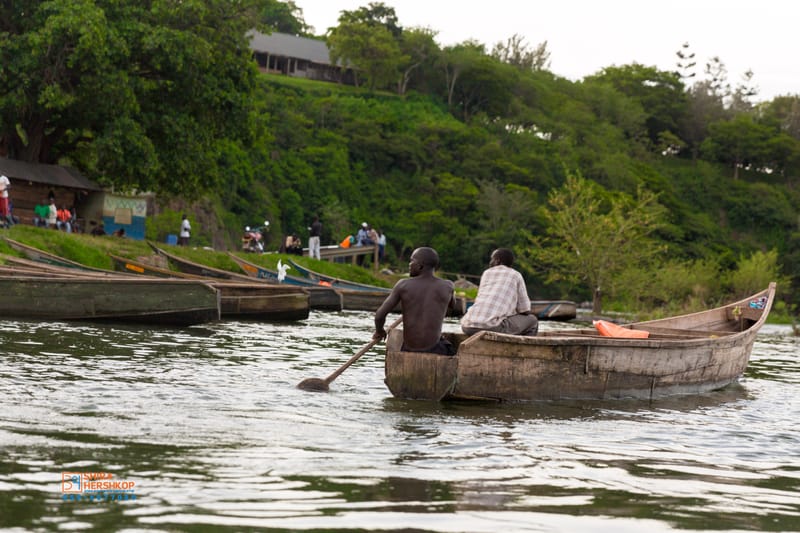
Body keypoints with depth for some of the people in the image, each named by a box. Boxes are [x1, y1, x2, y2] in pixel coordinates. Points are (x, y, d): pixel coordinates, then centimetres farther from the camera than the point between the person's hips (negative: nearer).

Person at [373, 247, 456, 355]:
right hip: (433, 349, -1)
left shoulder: (403, 285, -7)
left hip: (409, 349, 1)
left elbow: (379, 315, -7)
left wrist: (379, 331, 14)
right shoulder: (447, 286, -3)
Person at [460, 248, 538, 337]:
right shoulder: (516, 276, 15)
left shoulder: (486, 273, 26)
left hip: (469, 327, 4)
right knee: (532, 321, 21)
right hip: (493, 326, -4)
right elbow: (525, 311, 15)